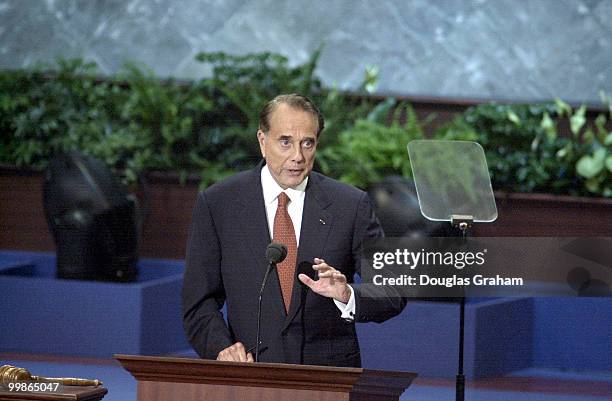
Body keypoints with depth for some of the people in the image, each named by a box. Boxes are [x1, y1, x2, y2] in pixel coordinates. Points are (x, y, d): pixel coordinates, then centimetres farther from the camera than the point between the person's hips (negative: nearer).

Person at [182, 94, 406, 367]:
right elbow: (199, 301, 7)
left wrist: (347, 295, -14)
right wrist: (222, 349, -12)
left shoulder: (351, 205, 6)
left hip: (330, 376, 0)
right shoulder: (217, 204, 7)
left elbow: (393, 296, 7)